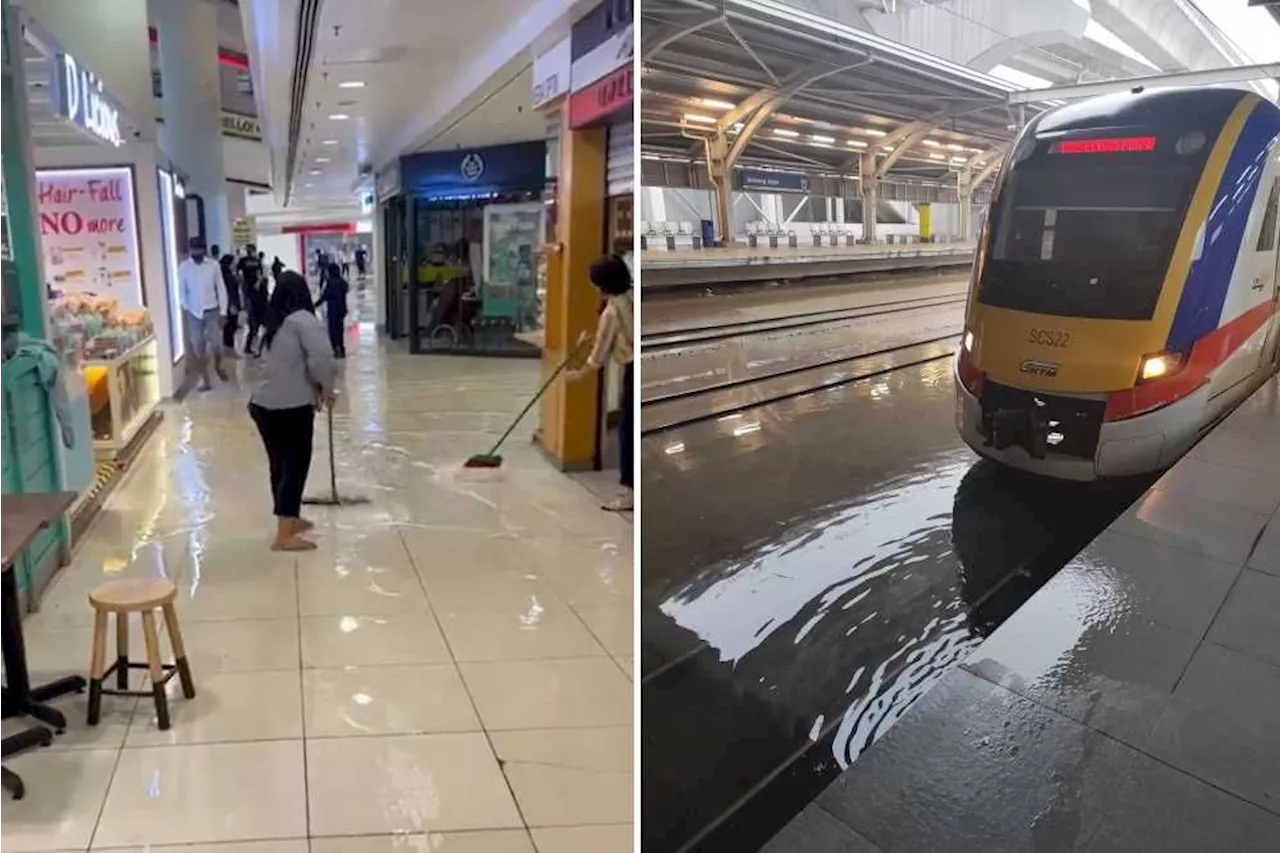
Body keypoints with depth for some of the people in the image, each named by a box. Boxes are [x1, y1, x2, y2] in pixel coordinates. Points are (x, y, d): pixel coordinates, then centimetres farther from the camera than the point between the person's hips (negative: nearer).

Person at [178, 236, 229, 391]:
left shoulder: (213, 265, -4)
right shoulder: (183, 267, -3)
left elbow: (221, 289, 0)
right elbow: (182, 291, 2)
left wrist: (223, 311, -4)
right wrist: (185, 311, -3)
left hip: (212, 311, -1)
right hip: (193, 313, 1)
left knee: (216, 343, -2)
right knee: (198, 347, 4)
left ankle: (218, 366, 31)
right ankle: (205, 380, 13)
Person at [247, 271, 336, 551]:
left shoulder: (273, 323, 17)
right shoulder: (303, 319, -7)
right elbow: (321, 359, -19)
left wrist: (316, 389, 21)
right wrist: (326, 388, -3)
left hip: (263, 404, 8)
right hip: (291, 407, -8)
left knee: (280, 464, 18)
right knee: (296, 466, -1)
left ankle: (289, 519, 34)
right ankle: (284, 536, -2)